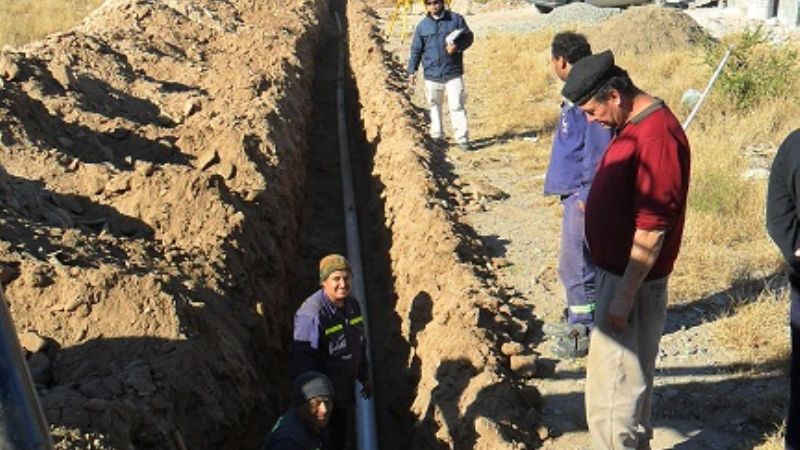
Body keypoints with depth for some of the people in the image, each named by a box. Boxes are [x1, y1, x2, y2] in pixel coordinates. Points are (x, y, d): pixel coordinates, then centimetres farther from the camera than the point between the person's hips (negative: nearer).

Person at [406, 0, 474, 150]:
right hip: (431, 74, 2)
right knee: (434, 105, 12)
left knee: (457, 105, -7)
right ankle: (437, 136, 25)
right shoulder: (422, 25, 5)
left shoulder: (456, 19, 0)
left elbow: (468, 37, 6)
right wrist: (412, 70, 4)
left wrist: (458, 46, -15)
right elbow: (416, 50, 9)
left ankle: (462, 138, -2)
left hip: (453, 73, -2)